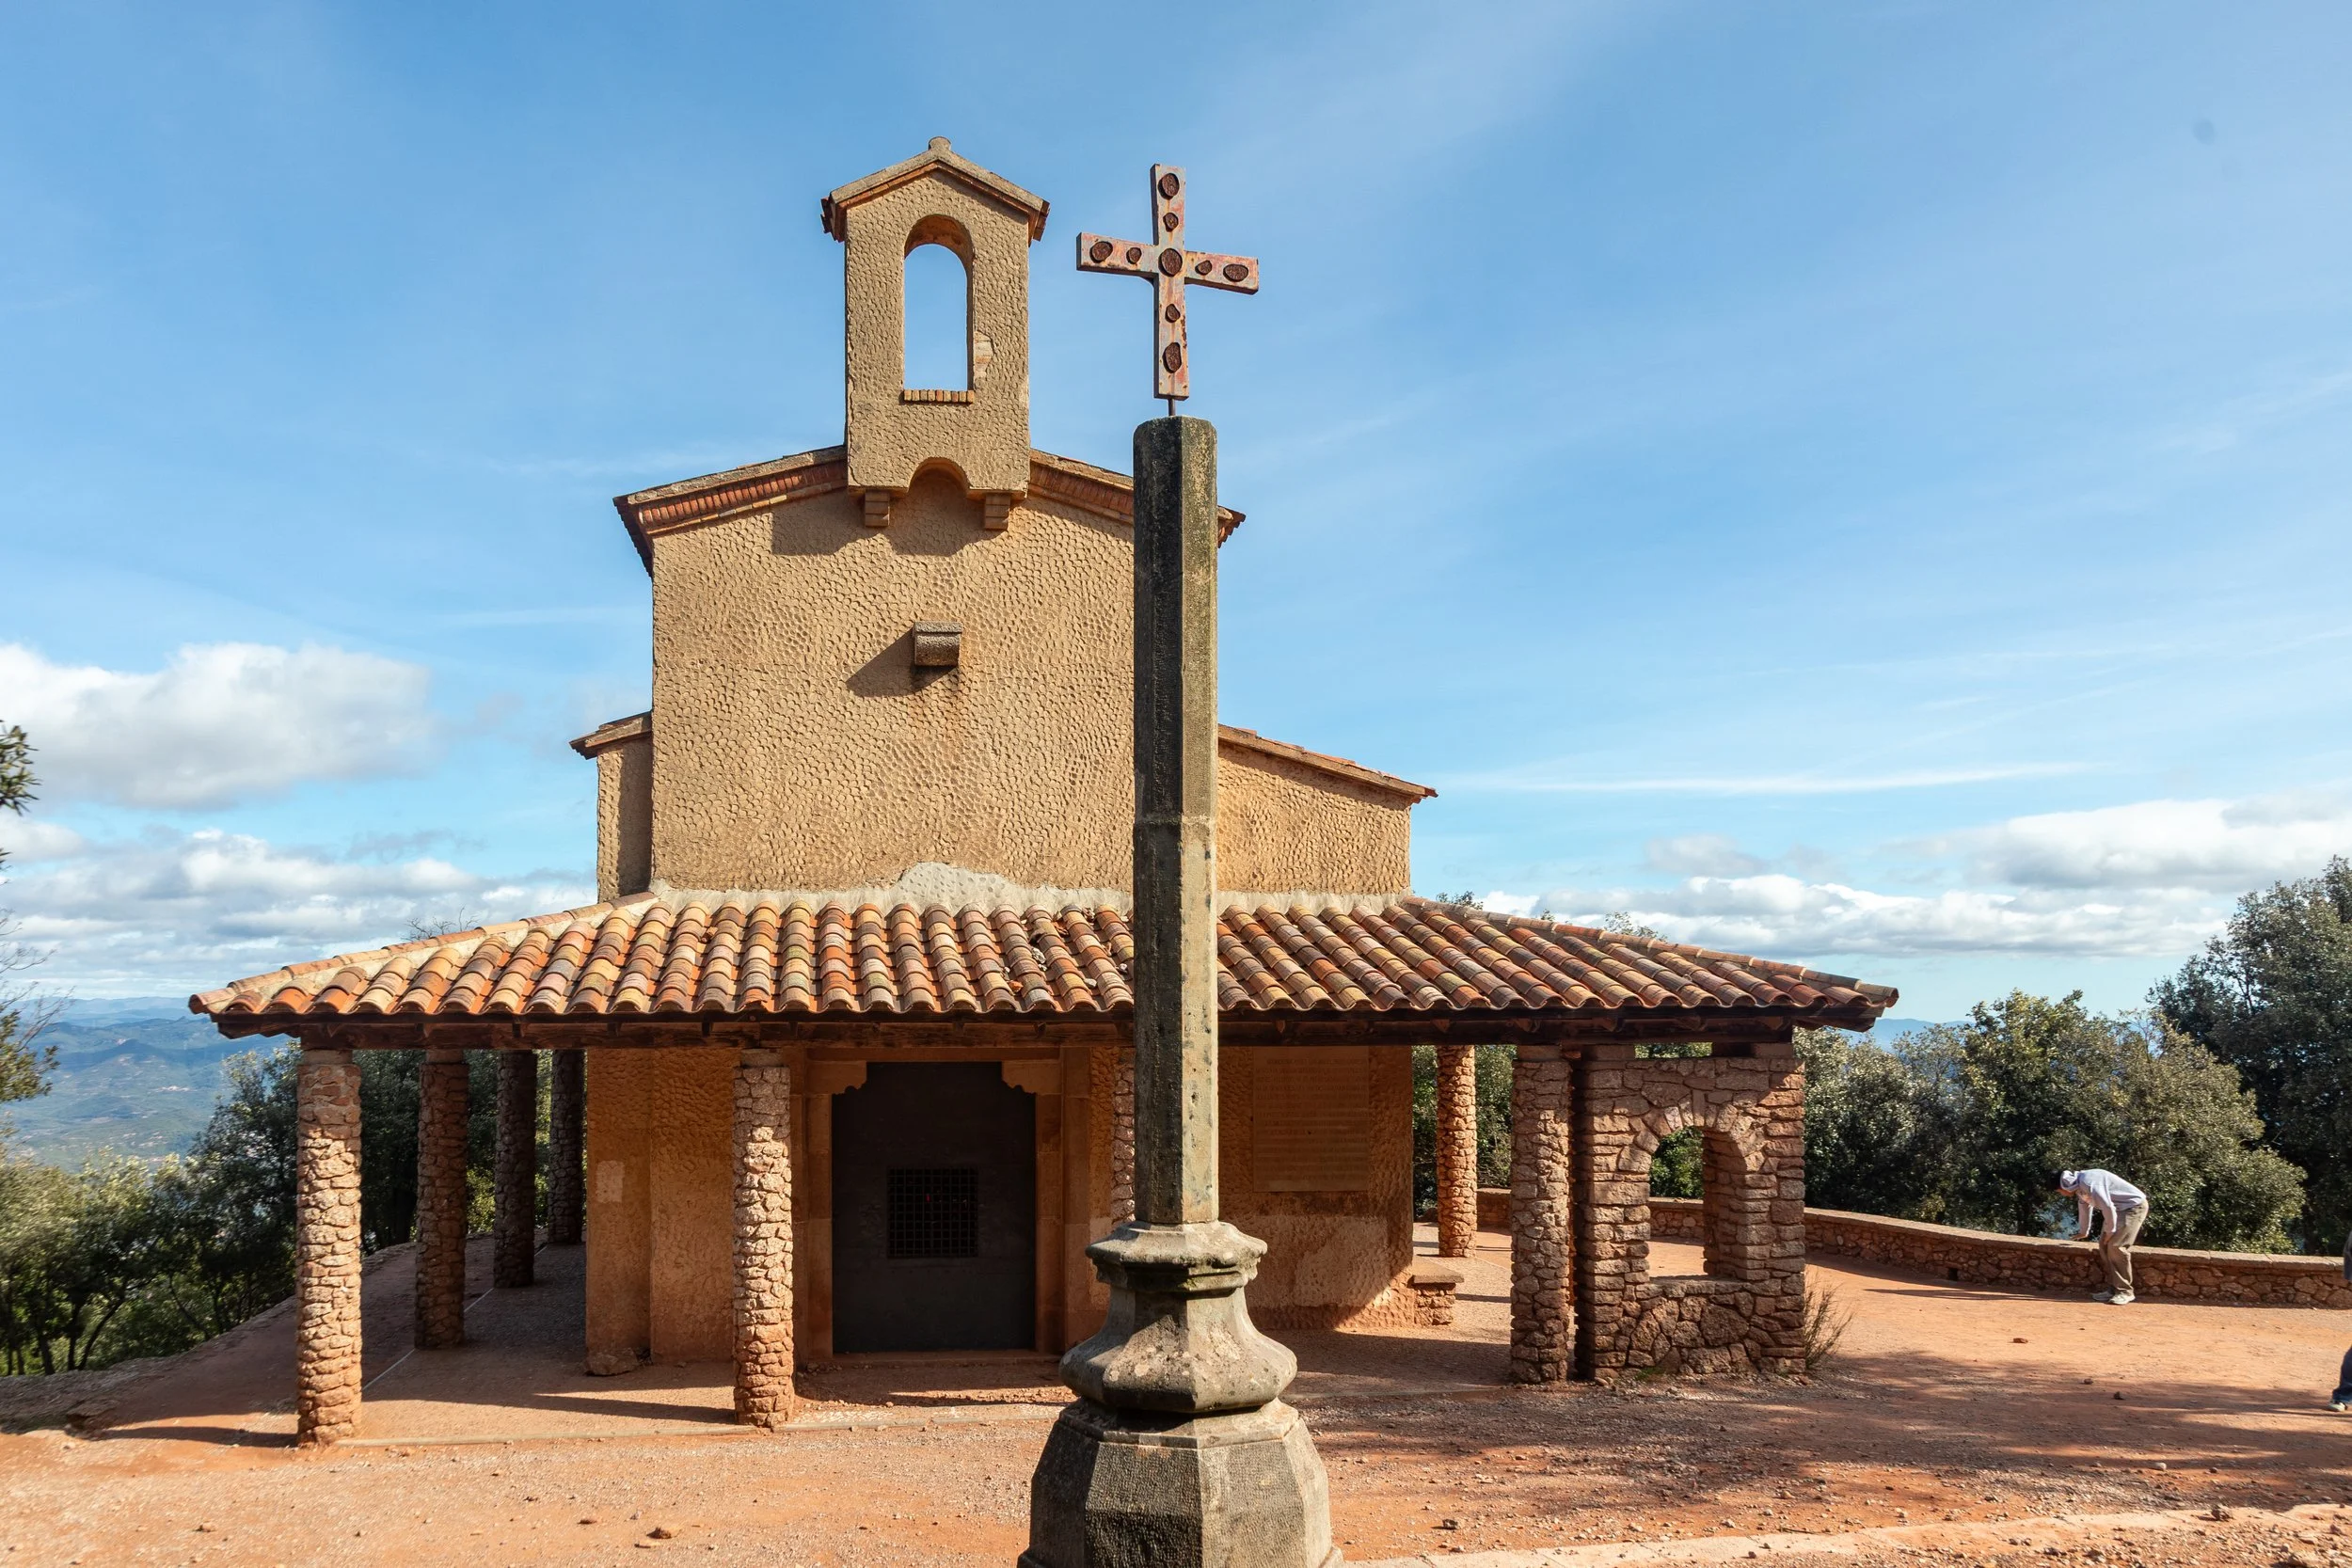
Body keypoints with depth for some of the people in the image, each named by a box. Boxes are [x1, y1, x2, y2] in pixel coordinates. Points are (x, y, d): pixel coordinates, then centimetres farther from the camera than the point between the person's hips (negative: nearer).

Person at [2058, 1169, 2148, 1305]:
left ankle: (2125, 1292, -9)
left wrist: (2110, 1231, -11)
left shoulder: (2089, 1183, -26)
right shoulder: (2080, 1186, 6)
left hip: (2134, 1206, -10)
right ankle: (2113, 1289, 9)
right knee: (2104, 1245, 5)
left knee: (2116, 1246, -16)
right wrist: (2083, 1232, 36)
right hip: (2119, 1208, 10)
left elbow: (2107, 1207, -25)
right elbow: (2084, 1207, 23)